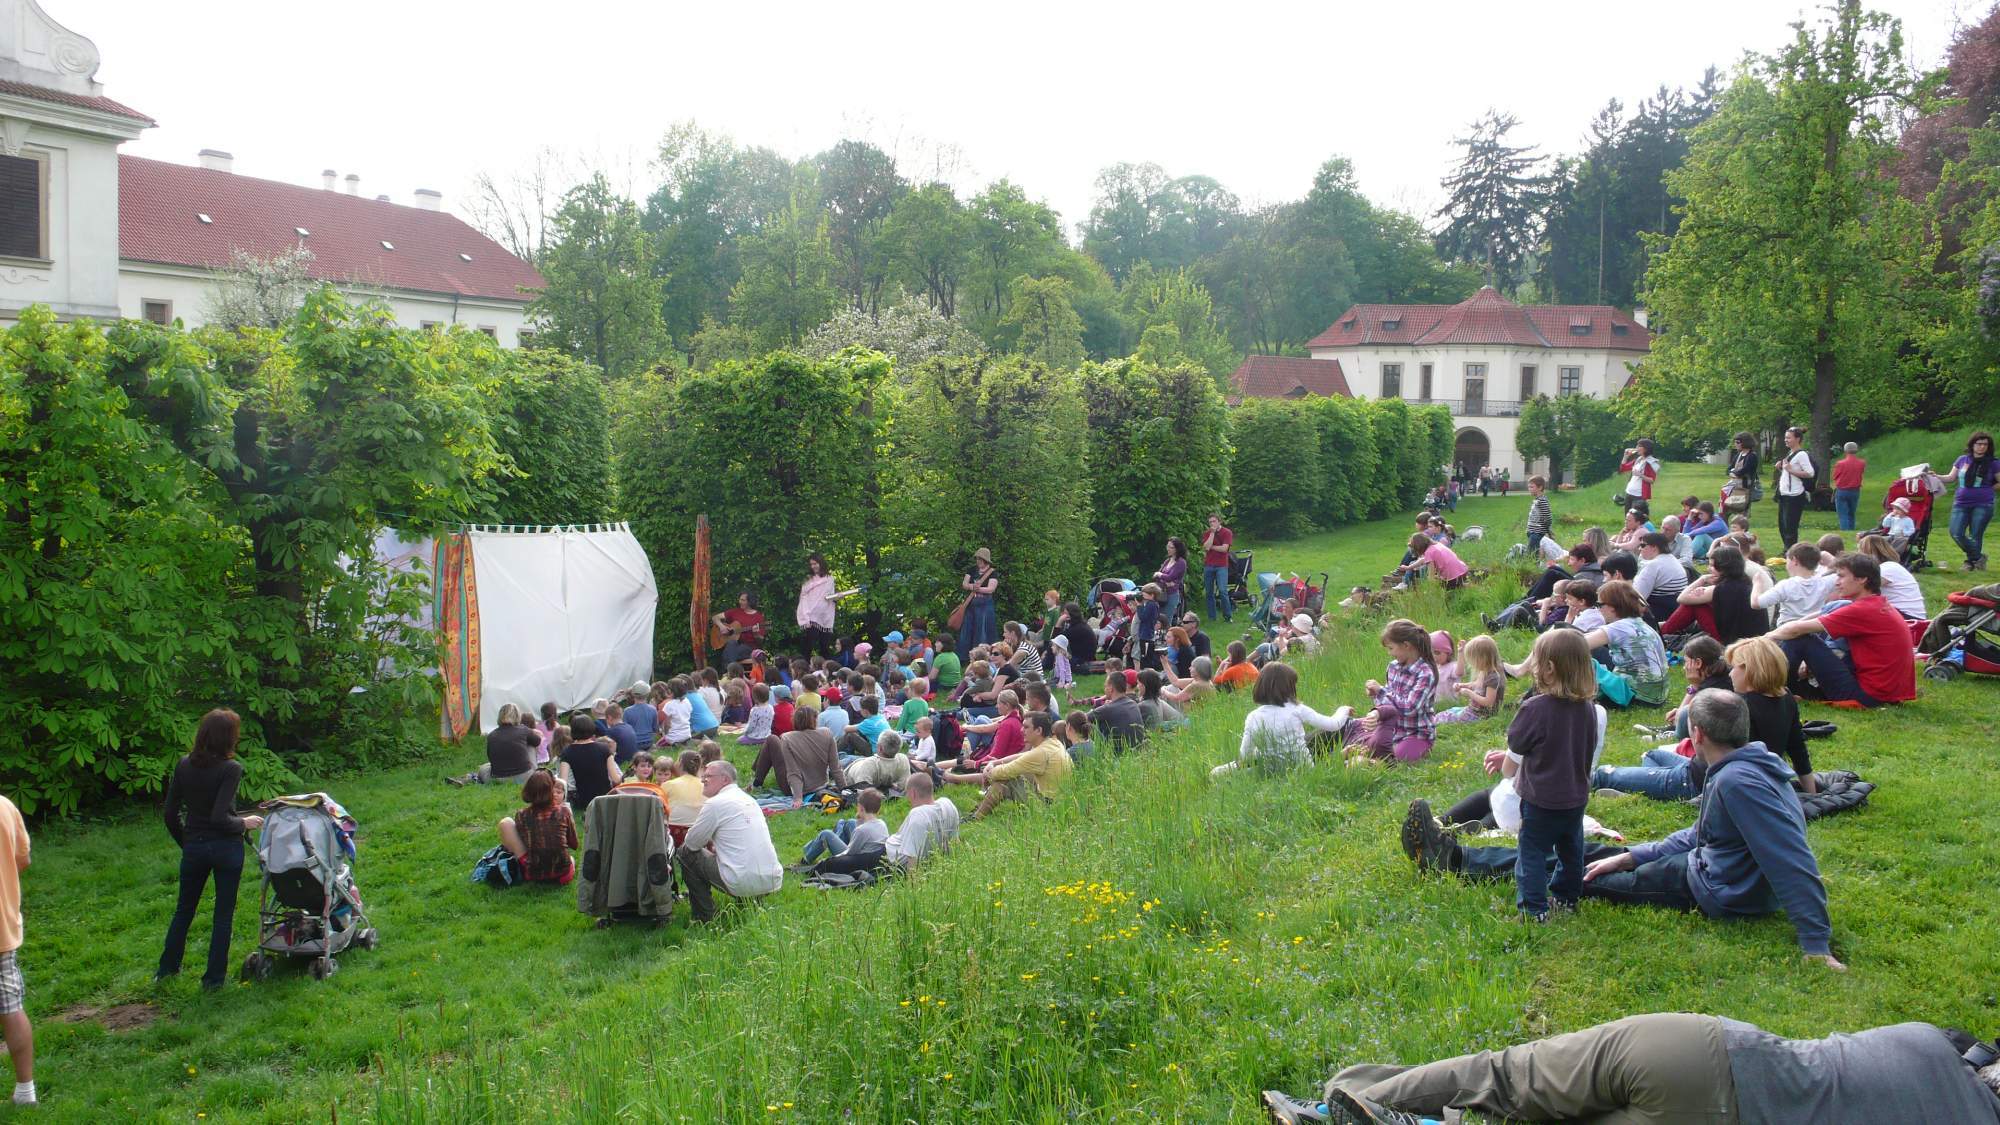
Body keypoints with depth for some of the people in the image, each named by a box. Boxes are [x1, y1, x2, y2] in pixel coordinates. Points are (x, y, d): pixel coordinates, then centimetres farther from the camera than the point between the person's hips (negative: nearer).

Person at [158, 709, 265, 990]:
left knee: (184, 909, 22)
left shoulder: (184, 766, 0)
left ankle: (167, 967, 32)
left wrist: (184, 843, 17)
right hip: (226, 848, -5)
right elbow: (220, 817, -23)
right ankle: (215, 977, 13)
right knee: (224, 913, 8)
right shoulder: (231, 769, -17)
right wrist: (244, 823, -5)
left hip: (193, 847, 5)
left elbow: (170, 813, 4)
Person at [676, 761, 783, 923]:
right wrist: (714, 844, 21)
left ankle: (704, 918, 11)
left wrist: (707, 842, 20)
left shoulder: (715, 803, -7)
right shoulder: (749, 800, 17)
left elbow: (691, 842, 1)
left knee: (684, 853, 9)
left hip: (742, 884, -8)